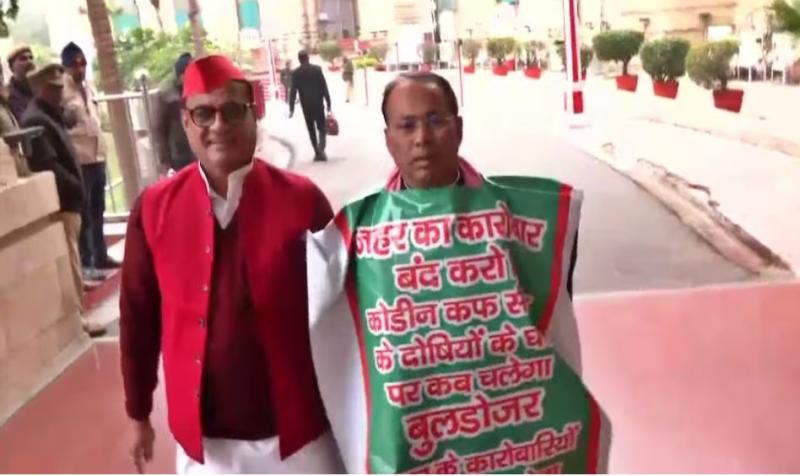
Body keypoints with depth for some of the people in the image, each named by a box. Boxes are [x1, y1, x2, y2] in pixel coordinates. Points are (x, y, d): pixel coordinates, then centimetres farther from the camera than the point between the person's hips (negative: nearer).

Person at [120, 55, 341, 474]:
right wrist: (138, 412, 9)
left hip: (295, 424, -1)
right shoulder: (154, 207, -5)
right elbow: (138, 314, 3)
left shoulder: (301, 199, -9)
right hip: (201, 431, 2)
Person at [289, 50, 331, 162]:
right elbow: (324, 87, -4)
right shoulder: (317, 69, -4)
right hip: (318, 104, 0)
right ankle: (321, 148, -16)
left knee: (311, 129, 10)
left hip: (306, 105, 0)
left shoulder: (295, 73, -3)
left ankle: (317, 153, 9)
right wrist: (328, 103, 1)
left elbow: (293, 92, -6)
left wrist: (291, 109, -3)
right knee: (321, 127, 8)